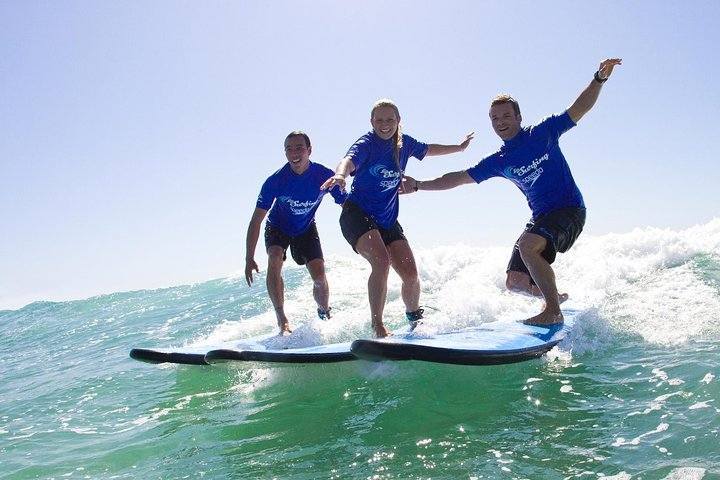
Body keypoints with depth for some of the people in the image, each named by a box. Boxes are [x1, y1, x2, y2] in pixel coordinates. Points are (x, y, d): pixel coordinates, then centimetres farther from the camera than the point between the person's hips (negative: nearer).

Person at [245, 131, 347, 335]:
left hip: (306, 228, 1)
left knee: (320, 277, -12)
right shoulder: (275, 181, -27)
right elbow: (256, 220, -23)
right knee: (274, 260, -30)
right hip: (278, 227, -1)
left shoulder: (325, 176, -26)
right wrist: (249, 258, -26)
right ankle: (282, 320, -24)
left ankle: (325, 315, 19)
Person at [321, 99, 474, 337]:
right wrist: (340, 175, -56)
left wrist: (459, 147, 37)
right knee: (381, 262, -29)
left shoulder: (404, 143, 6)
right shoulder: (366, 143, -11)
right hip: (357, 213, -5)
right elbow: (348, 161, -33)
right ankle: (377, 326, -18)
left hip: (388, 220, 5)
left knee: (410, 273, -4)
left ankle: (415, 319, 24)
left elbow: (428, 149, 27)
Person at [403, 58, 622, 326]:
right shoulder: (497, 162, 6)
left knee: (528, 245, -33)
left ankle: (554, 311, -22)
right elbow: (459, 178, 8)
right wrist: (418, 185, 1)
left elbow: (579, 109, -6)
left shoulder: (543, 133, -4)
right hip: (541, 217, 6)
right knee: (515, 282, 3)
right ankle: (556, 296, 31)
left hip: (569, 209, -6)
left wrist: (599, 79, -22)